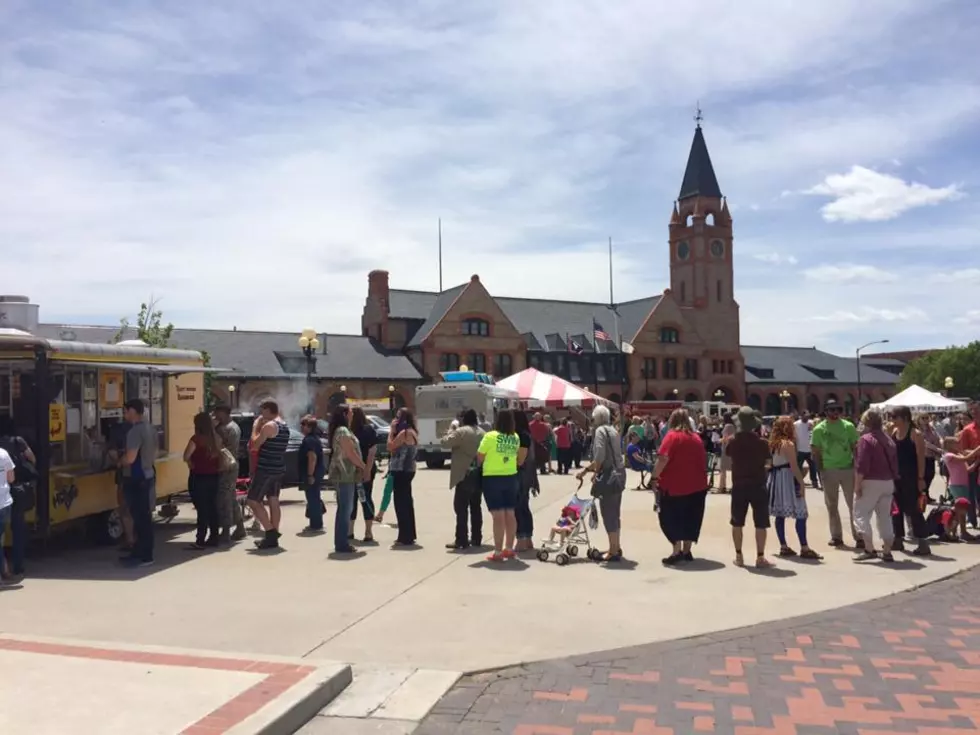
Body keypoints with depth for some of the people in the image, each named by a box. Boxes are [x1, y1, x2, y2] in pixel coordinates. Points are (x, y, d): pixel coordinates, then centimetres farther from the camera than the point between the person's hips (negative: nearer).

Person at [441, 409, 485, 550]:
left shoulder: (461, 432, -12)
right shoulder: (482, 433, 10)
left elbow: (445, 442, -14)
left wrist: (451, 430, 2)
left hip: (465, 475, -7)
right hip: (478, 475, 7)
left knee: (461, 508, -5)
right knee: (476, 508, 13)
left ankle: (461, 540, -7)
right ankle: (476, 538, 17)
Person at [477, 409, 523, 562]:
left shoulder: (490, 436, -12)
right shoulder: (516, 438, 2)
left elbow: (479, 458, -6)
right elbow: (520, 460, 9)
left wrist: (479, 465, 14)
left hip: (492, 478, -5)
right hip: (511, 478, 5)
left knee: (498, 516, -5)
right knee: (510, 514, 14)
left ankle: (498, 552, -3)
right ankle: (509, 549, 23)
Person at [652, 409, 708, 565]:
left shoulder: (672, 436, -9)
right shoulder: (696, 437, 9)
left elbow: (663, 459, -19)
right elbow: (704, 461, 14)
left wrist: (655, 476, -11)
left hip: (675, 485, -6)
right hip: (697, 485, 6)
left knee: (670, 518, 2)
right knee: (691, 519, 13)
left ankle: (677, 552, -4)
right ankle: (686, 551, 17)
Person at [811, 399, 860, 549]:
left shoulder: (848, 426, -1)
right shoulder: (819, 429, -1)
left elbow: (855, 447, 2)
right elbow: (815, 451, 2)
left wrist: (856, 466, -6)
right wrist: (820, 469, -4)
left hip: (848, 469, -1)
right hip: (829, 471, 1)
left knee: (853, 504, 1)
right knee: (831, 505, 8)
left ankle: (858, 536, 6)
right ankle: (836, 536, 18)